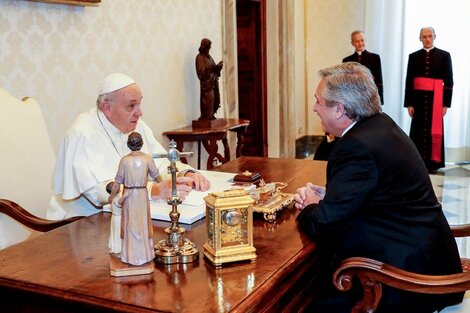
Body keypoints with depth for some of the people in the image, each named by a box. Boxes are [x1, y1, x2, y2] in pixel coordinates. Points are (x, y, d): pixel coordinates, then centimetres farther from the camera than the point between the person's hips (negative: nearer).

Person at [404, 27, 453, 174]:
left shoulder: (444, 56, 4)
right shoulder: (414, 56, 7)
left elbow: (449, 82, 1)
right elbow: (409, 81, 4)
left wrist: (446, 103, -6)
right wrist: (409, 103, -3)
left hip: (436, 99, -1)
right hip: (418, 98, 1)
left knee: (434, 130, 1)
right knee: (418, 130, 2)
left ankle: (433, 163, 7)